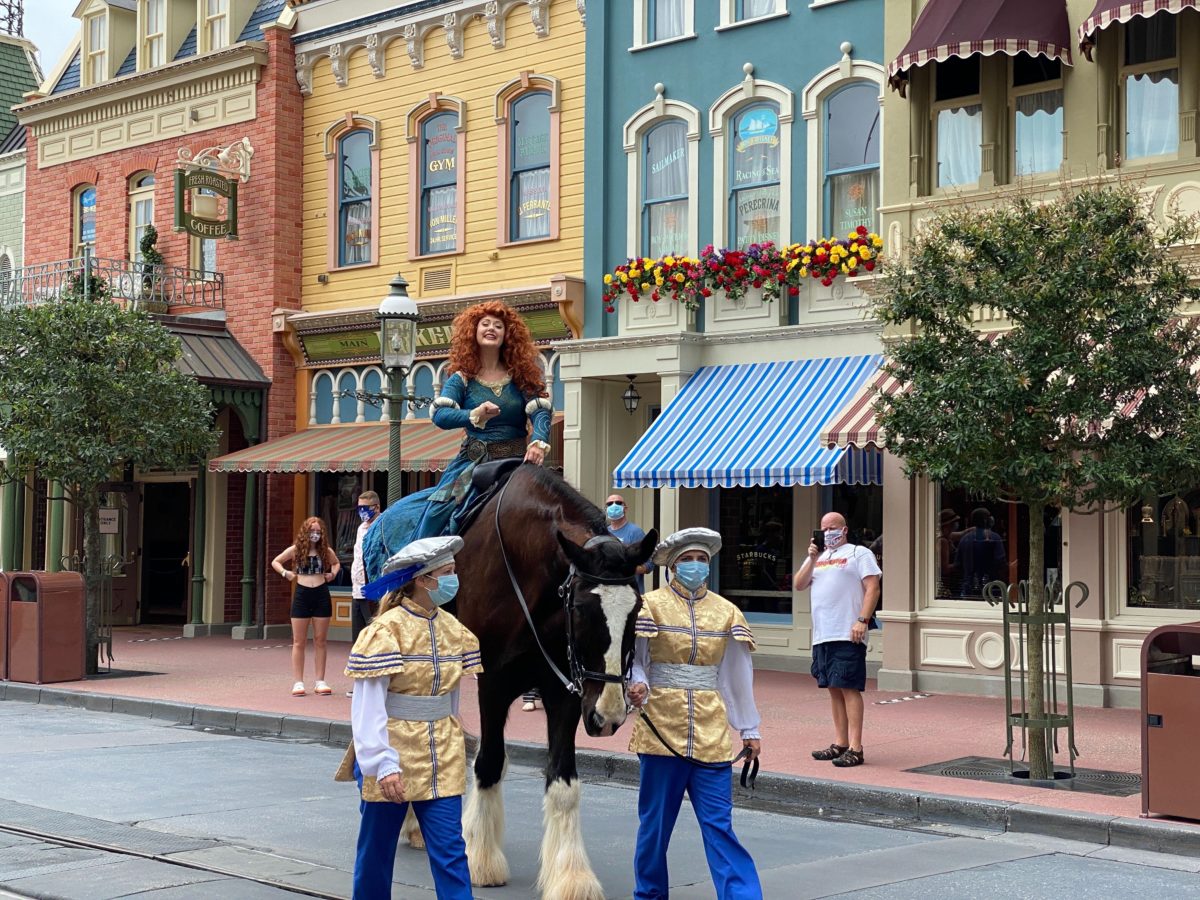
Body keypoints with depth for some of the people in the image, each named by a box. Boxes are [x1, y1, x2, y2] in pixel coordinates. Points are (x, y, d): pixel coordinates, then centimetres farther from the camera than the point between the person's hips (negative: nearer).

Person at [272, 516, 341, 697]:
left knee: (321, 641, 5)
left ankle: (320, 682, 11)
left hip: (321, 595, 1)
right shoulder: (296, 550, -1)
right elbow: (275, 562, 12)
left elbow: (336, 563, 23)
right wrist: (285, 573, -5)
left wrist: (333, 573, 3)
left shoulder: (326, 551, 3)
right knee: (299, 642, 1)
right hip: (302, 594, -1)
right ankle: (298, 682, 4)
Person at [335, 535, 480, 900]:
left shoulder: (452, 628, 5)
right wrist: (383, 764, -23)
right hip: (393, 758, -5)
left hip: (441, 760, 5)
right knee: (376, 851, 10)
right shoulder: (387, 630, -14)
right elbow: (367, 706, -17)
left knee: (450, 851, 0)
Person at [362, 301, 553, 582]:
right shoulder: (462, 378, 5)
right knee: (438, 508, -21)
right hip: (472, 461, 0)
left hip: (514, 463, 0)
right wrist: (474, 416, -28)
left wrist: (539, 442, -28)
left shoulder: (522, 377, 7)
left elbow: (541, 412, -7)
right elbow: (440, 415, -10)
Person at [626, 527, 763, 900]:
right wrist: (637, 685, -21)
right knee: (656, 819, 7)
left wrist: (750, 729, 11)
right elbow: (632, 658, 1)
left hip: (710, 731, 1)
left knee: (718, 821, -3)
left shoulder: (726, 611, 8)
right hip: (661, 726, -1)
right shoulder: (651, 604, 0)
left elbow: (738, 674, 11)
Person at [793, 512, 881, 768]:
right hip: (822, 636, 7)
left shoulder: (859, 553, 2)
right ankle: (839, 744, 15)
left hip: (848, 636, -7)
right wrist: (811, 559, 0)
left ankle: (855, 748, -11)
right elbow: (798, 585, 13)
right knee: (834, 689, 10)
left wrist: (862, 620, -18)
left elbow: (873, 588, -7)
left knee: (849, 688, -10)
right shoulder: (818, 557, 22)